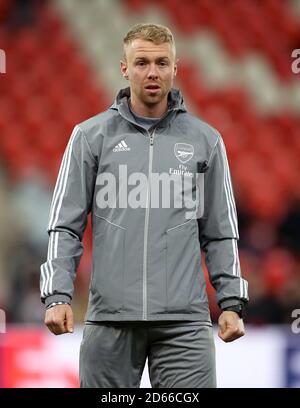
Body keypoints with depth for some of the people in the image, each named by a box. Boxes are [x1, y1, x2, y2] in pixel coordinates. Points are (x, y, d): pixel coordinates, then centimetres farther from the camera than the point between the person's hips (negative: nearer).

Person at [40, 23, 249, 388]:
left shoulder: (205, 140, 8)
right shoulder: (91, 136, 5)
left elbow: (220, 233, 11)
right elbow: (65, 226, 3)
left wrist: (231, 303, 2)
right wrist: (57, 295, -9)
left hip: (184, 320, 0)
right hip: (109, 318, 0)